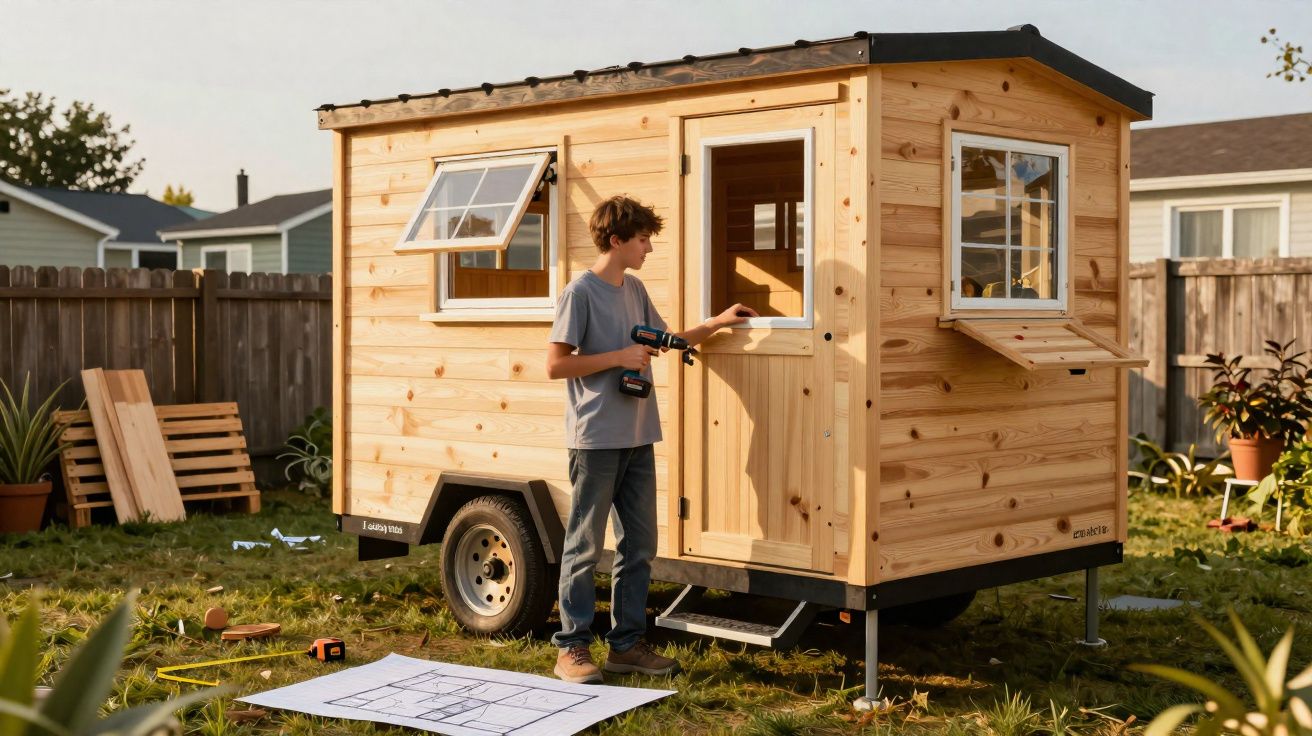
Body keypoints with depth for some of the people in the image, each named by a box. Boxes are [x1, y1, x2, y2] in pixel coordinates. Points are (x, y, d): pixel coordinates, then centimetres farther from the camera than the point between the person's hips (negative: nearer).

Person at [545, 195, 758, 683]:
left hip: (637, 439, 8)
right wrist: (620, 356, -16)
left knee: (639, 546, 10)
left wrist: (718, 323, 21)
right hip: (596, 440, -8)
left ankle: (626, 644, 18)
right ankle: (572, 649, 7)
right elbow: (555, 365, -14)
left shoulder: (634, 290, 13)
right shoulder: (580, 293, -10)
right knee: (584, 547, -1)